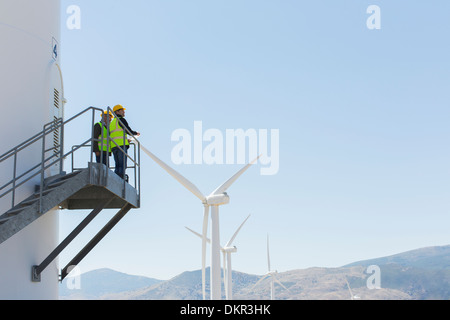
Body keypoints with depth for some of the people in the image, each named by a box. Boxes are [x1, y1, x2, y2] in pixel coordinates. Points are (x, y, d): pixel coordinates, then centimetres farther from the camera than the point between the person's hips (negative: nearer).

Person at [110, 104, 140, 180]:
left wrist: (125, 140, 29)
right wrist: (136, 133, 12)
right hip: (121, 145, -8)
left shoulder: (112, 123, 25)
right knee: (122, 166, -12)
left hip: (114, 146, 8)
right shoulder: (121, 120, -1)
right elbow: (128, 131, -7)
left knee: (118, 166, 6)